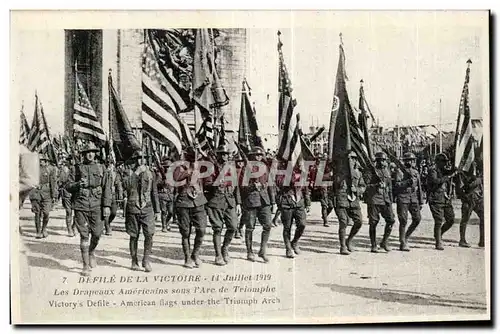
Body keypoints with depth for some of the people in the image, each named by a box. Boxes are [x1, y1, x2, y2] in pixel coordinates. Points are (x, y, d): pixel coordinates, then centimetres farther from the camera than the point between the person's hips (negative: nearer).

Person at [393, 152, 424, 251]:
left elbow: (419, 188, 17)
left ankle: (406, 237, 20)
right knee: (403, 221, -5)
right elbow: (396, 185, -13)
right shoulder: (400, 171, -4)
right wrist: (407, 182, -26)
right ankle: (403, 243, 3)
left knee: (417, 219, 0)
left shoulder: (416, 172, 14)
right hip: (402, 198, -6)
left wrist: (421, 201, 15)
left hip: (414, 198, 6)